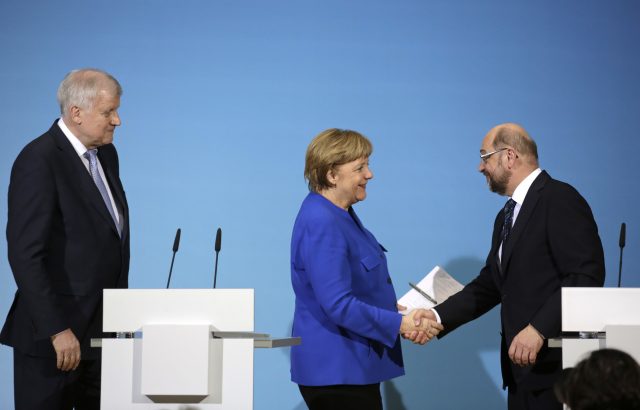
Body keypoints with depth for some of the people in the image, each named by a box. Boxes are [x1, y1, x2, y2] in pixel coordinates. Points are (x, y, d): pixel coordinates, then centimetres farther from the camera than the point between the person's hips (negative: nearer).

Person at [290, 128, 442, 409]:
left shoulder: (340, 215, 12)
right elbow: (338, 305, -25)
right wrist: (400, 324, -20)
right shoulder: (321, 223, -20)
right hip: (336, 372, -10)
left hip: (351, 365, 10)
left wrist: (402, 312, 14)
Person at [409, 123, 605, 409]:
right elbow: (489, 286, 17)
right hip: (523, 365, 9)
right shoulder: (508, 215, 19)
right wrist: (438, 316, 4)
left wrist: (538, 329, -25)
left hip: (554, 363, -9)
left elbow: (586, 276, -19)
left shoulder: (560, 200, -11)